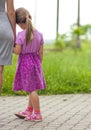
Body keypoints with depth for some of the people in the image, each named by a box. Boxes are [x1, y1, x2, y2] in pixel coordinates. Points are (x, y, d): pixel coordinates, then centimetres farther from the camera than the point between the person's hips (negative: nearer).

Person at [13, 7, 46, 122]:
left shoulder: (21, 35, -15)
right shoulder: (39, 34, 1)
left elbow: (17, 51, -15)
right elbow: (40, 52, 5)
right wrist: (39, 65, 15)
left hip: (25, 62, -6)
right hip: (35, 62, 6)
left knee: (32, 89, -1)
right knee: (33, 88, 15)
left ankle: (37, 114, 4)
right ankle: (28, 111, 30)